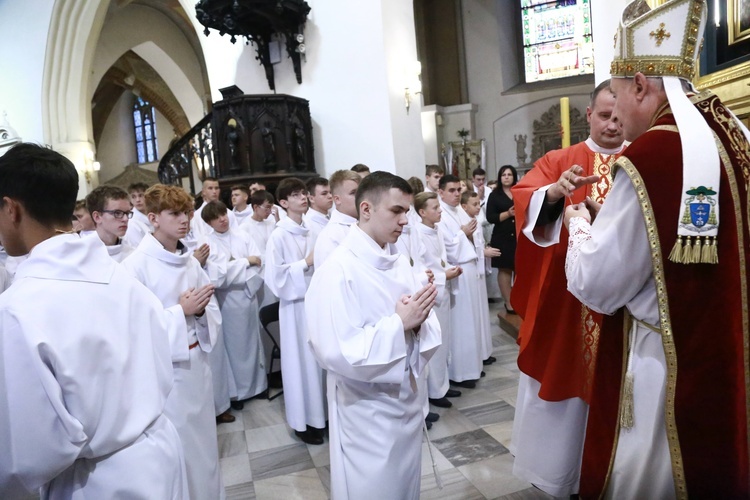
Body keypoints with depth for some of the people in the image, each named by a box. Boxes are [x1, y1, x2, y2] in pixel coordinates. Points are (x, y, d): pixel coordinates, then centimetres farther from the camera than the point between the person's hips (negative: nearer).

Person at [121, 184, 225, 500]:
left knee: (205, 441, 18)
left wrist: (200, 310, -12)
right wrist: (180, 311, -19)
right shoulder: (135, 265, -13)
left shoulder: (190, 261, 4)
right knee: (175, 447, 6)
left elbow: (211, 309, 8)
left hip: (197, 362, 6)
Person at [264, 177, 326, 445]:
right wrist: (305, 264, -16)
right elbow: (275, 276, -16)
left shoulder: (309, 232, 7)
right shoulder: (279, 236, -10)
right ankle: (302, 421, 22)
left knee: (319, 358, 13)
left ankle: (319, 413, 30)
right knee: (300, 361, 6)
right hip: (295, 303, -5)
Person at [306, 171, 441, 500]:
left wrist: (418, 321, -17)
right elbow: (338, 354, -26)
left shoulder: (400, 262, 3)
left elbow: (425, 326, 6)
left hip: (409, 401, 7)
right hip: (368, 414, -7)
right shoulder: (337, 271, -21)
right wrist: (399, 323, -25)